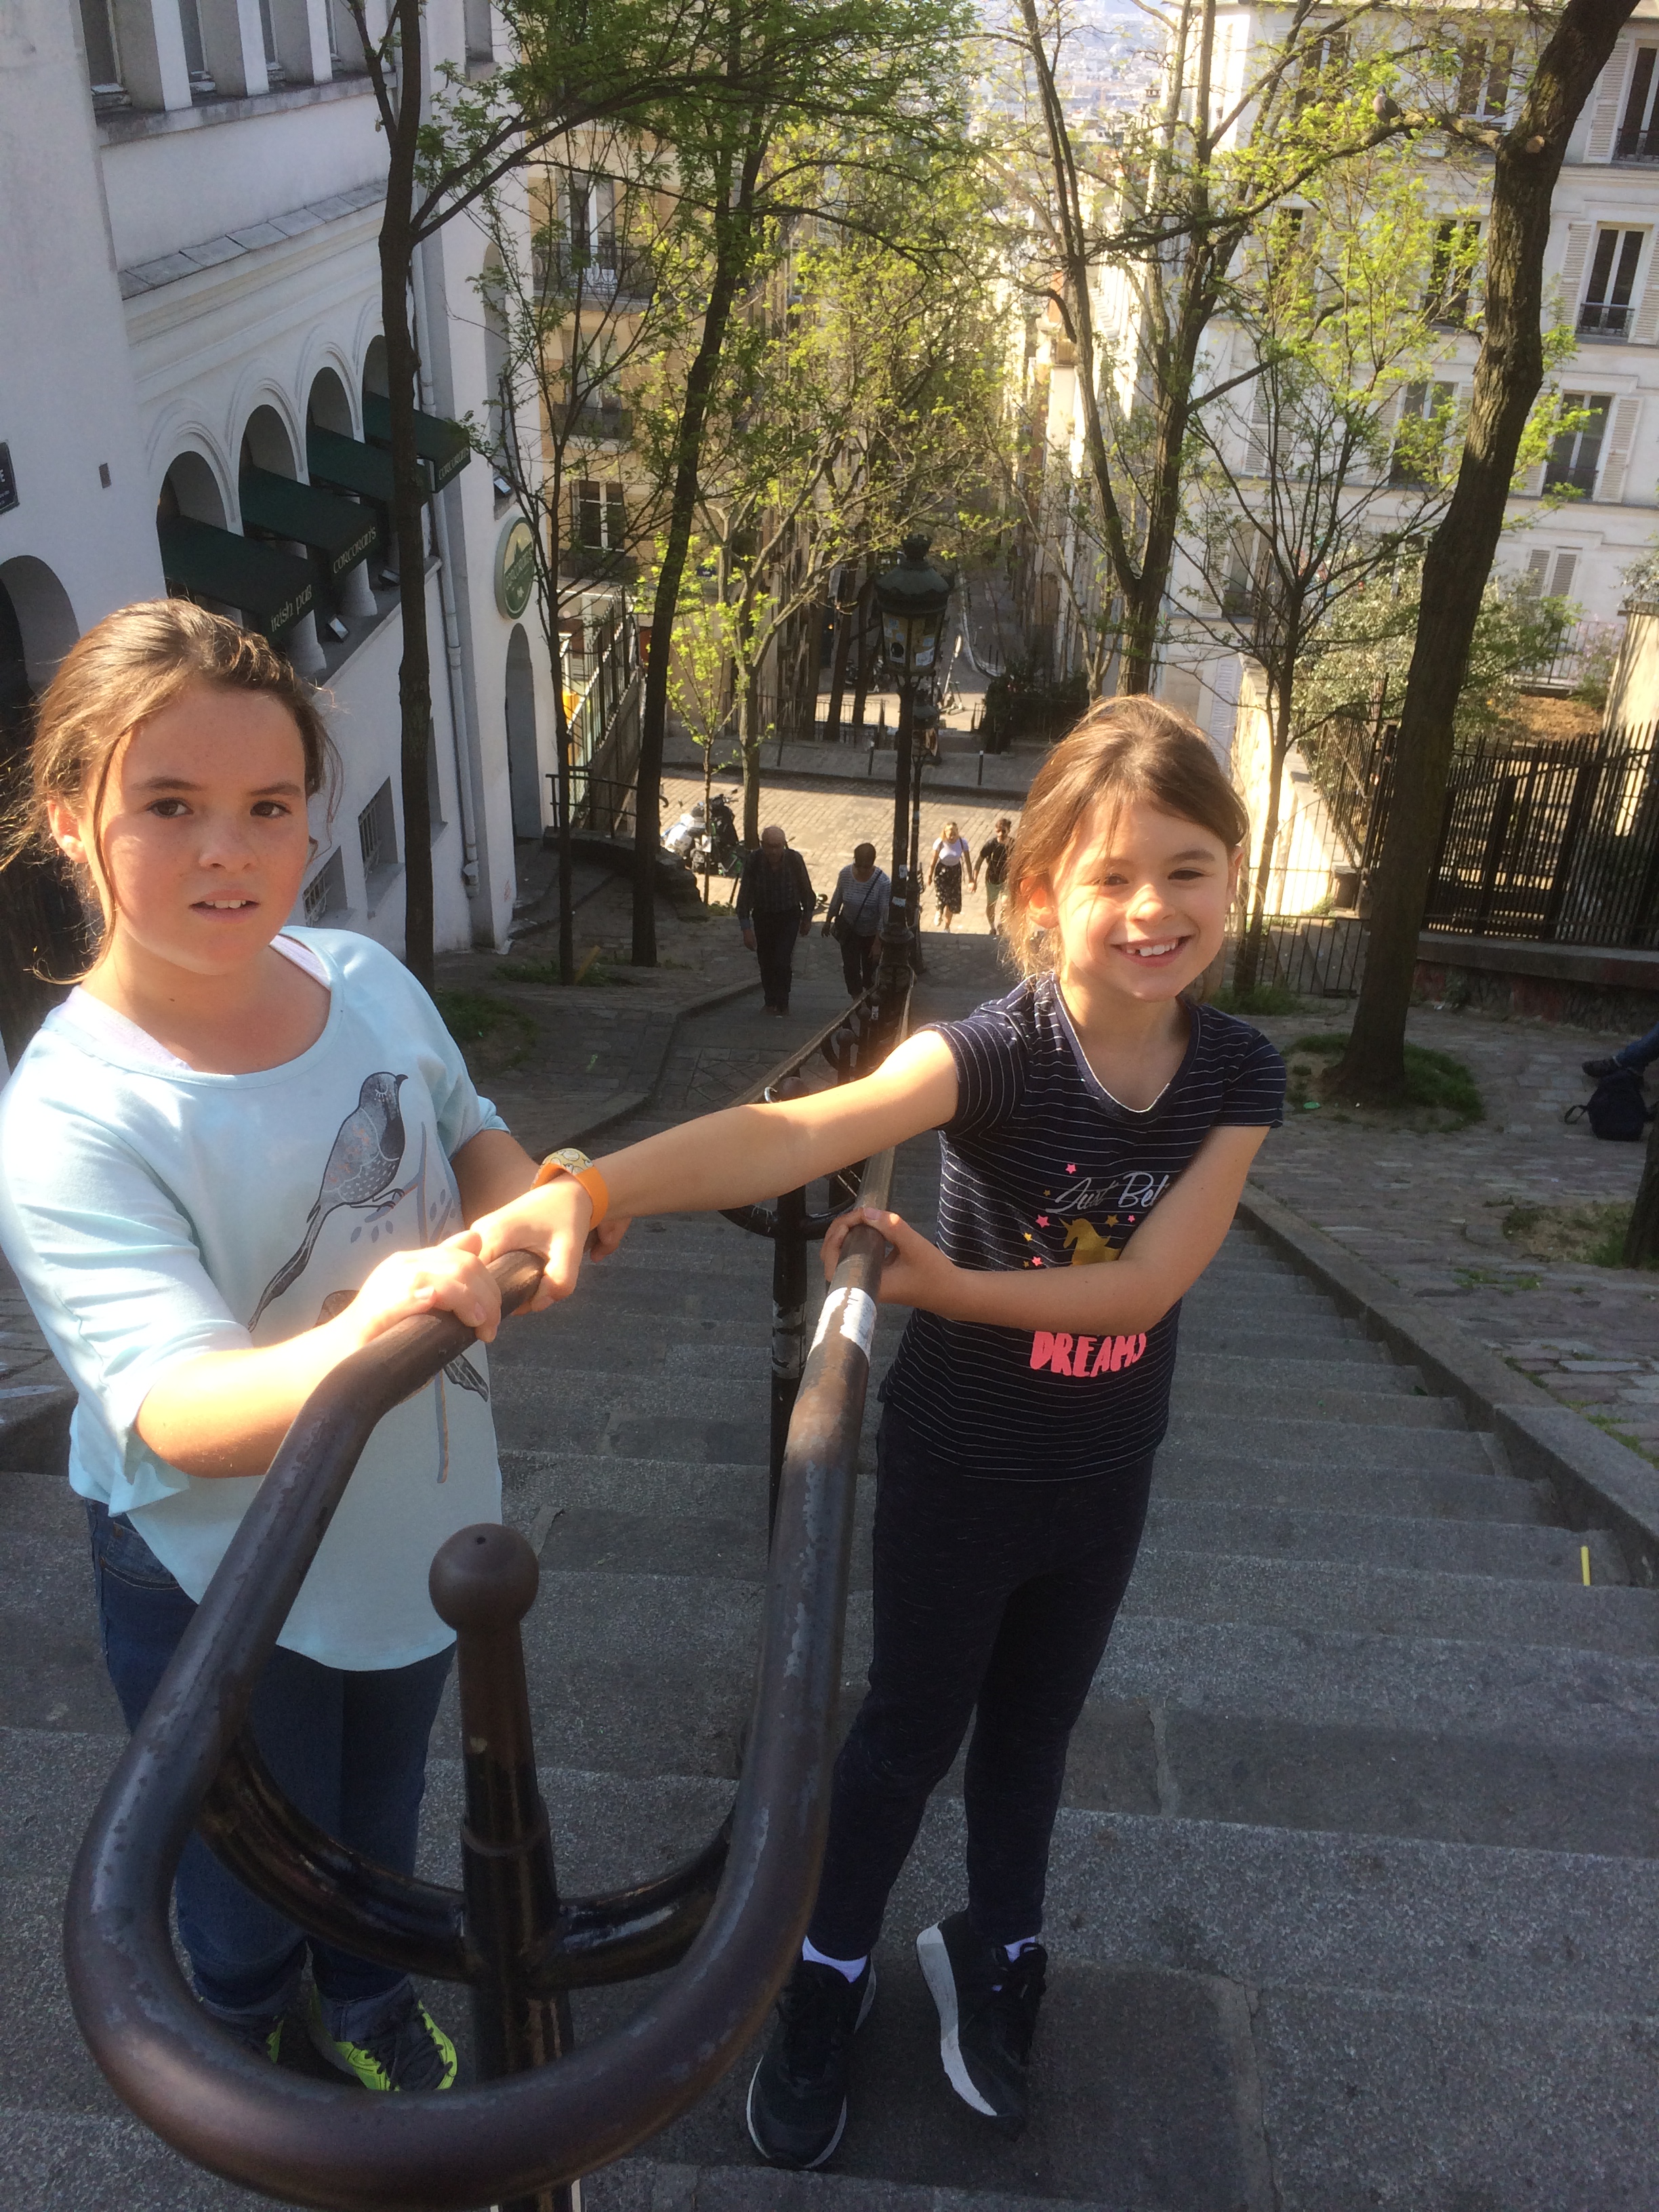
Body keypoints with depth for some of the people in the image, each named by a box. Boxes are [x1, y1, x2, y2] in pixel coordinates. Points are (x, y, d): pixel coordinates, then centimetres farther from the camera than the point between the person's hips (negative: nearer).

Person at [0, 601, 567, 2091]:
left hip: (418, 1521, 5)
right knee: (250, 1863, 25)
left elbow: (469, 1135, 6)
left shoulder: (367, 980, -13)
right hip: (221, 1587, -4)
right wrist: (356, 1342, -56)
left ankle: (368, 2000, 63)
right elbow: (178, 1414, -36)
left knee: (381, 1815, 31)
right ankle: (246, 2036, 60)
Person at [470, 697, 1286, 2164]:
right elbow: (792, 1132, -44)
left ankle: (993, 1958, 50)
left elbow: (1147, 1280, -18)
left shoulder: (1240, 1071, -14)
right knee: (912, 1728, 16)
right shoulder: (994, 1051, -27)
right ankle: (828, 1977, 43)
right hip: (955, 1468, -3)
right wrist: (588, 1190, -59)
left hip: (1106, 1479, 4)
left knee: (1034, 1729, 24)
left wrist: (942, 1283, -25)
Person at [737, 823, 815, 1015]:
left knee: (782, 961, -13)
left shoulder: (794, 859, -19)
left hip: (789, 916, -1)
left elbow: (806, 892, -2)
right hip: (763, 916, 1)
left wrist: (807, 919, 7)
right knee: (766, 962, 7)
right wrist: (746, 928, -15)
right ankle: (771, 1001, 26)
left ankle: (782, 1003, 5)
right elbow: (744, 897, -12)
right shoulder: (753, 861, -19)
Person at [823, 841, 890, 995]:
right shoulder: (845, 874, -16)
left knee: (870, 967, 16)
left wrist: (878, 943, -21)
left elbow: (884, 915, -22)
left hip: (872, 933, -2)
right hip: (849, 930, 2)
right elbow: (836, 900, 1)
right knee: (850, 968, 0)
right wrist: (828, 921, 12)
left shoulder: (883, 882, -27)